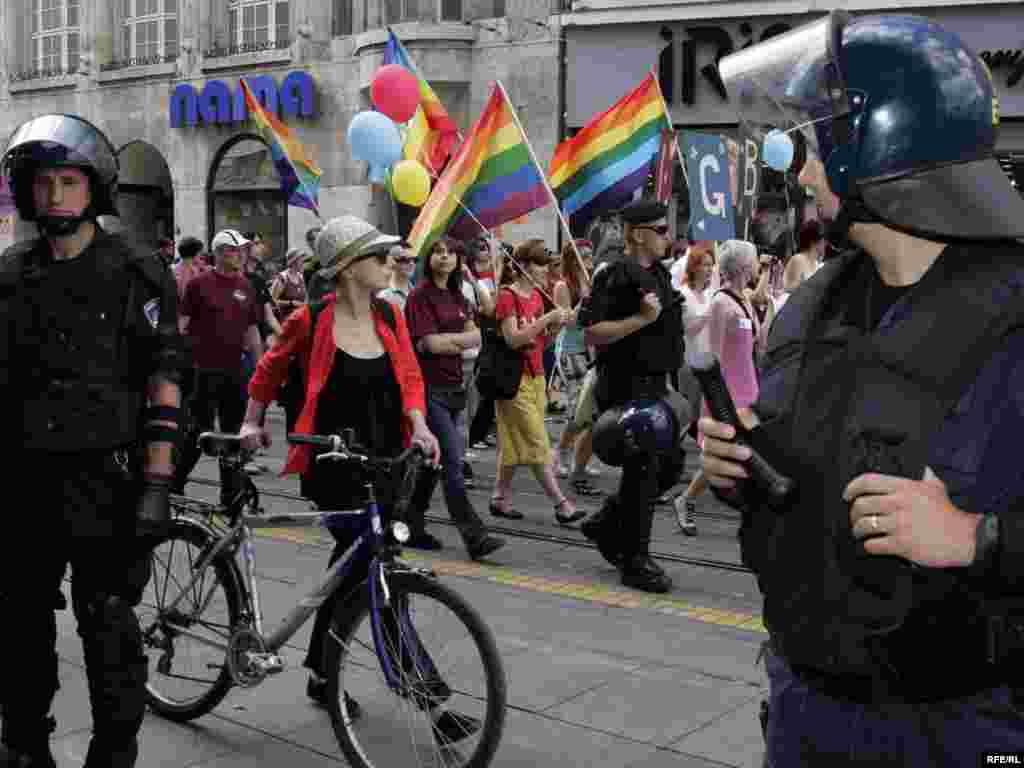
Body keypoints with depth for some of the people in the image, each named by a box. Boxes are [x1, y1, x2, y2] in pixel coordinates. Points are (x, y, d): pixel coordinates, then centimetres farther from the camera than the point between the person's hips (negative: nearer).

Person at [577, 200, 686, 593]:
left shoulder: (659, 274, 16)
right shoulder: (616, 276, -14)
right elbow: (592, 332, -22)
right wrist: (641, 319, -26)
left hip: (654, 386, 10)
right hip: (628, 387, -10)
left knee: (670, 464, 13)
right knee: (642, 470, -5)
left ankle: (606, 523, 28)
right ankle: (635, 561, 6)